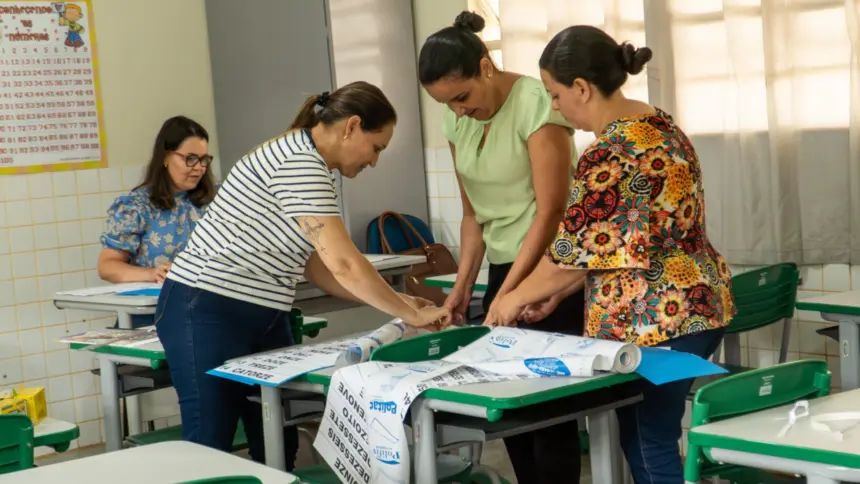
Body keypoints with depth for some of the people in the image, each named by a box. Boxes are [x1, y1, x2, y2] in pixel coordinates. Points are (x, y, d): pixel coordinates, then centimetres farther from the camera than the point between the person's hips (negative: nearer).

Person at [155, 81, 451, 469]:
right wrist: (411, 315, -12)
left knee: (278, 447, 9)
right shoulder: (300, 163, -19)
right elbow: (344, 265, -23)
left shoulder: (308, 165, 12)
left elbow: (316, 266, 13)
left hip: (261, 318, 10)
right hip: (208, 315, -10)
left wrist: (397, 302, 8)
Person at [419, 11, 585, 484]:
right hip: (503, 269, 7)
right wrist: (463, 285, 2)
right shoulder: (457, 121, 6)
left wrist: (506, 294, -16)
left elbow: (550, 212, -17)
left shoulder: (536, 105, -15)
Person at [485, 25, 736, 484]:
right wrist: (548, 294, 16)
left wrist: (515, 298, 3)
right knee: (652, 441, 18)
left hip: (653, 322, -10)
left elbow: (574, 252, -14)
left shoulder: (609, 155, -21)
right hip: (699, 303, 10)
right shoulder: (659, 125, 9)